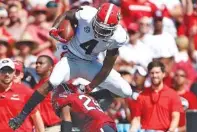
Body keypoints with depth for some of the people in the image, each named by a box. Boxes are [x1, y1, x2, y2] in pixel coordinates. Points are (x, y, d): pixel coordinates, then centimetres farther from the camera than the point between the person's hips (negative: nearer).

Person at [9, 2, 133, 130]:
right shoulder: (86, 15, -27)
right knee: (52, 83, -30)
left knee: (126, 92, -7)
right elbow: (66, 15, -5)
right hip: (72, 58, -3)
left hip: (90, 63, 3)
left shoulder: (118, 37, -21)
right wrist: (54, 28, -23)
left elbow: (107, 67, -13)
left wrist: (90, 87, -14)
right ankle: (21, 117, -24)